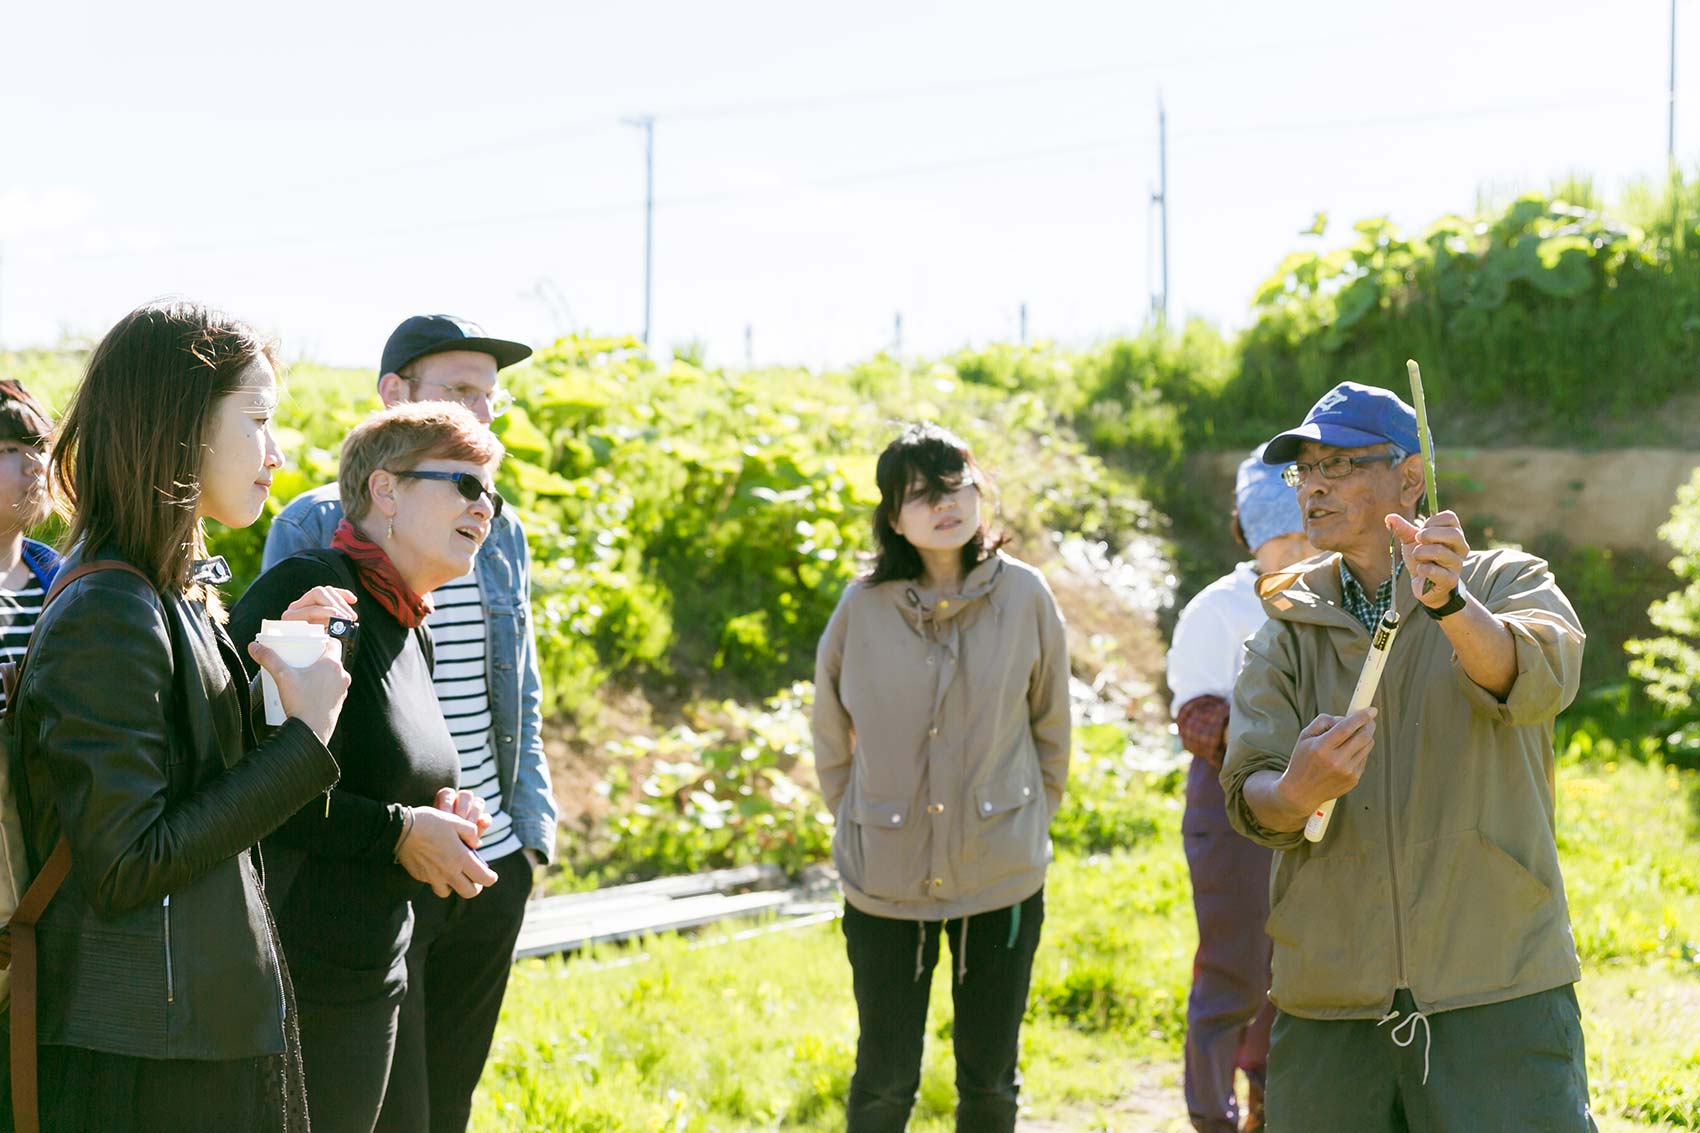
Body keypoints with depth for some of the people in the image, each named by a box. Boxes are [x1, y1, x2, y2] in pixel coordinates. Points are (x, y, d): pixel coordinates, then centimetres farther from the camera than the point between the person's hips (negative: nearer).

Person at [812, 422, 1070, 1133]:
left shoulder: (1024, 596, -6)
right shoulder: (863, 606, -7)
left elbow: (1051, 730, 6)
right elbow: (831, 736, 8)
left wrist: (1032, 819, 9)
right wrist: (859, 823, 10)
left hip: (1002, 879, 1)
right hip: (884, 882, 0)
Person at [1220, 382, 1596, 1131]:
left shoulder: (1507, 583, 4)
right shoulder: (1287, 629, 11)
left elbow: (1538, 680, -19)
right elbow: (1247, 793, -1)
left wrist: (1450, 601, -39)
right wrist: (1295, 794, -25)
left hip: (1497, 992, -2)